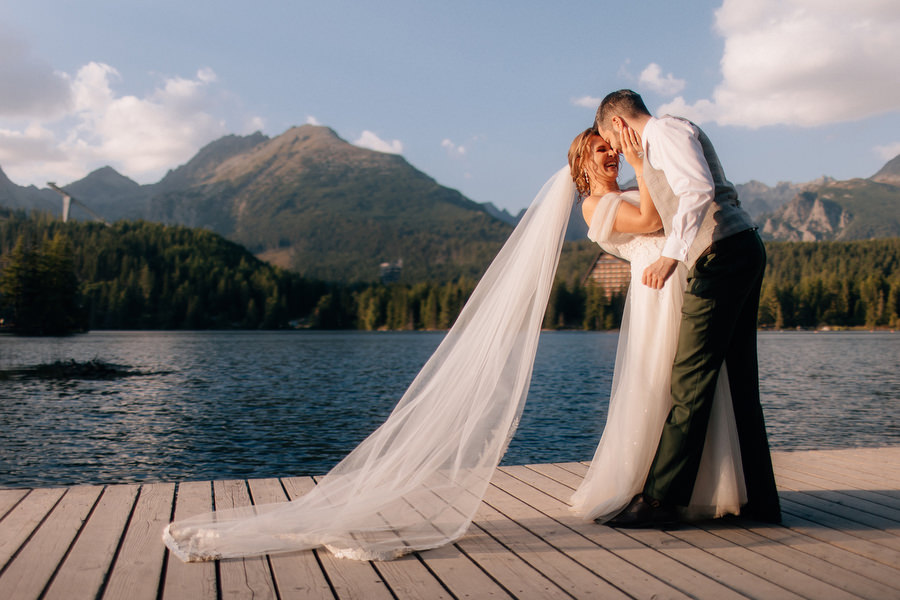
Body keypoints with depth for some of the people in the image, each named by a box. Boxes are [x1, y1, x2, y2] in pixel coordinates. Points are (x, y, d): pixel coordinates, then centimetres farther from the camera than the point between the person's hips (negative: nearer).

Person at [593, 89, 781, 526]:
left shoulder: (667, 131, -4)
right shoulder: (658, 144, 26)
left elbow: (698, 190, -22)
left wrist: (671, 255, -28)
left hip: (722, 253, -10)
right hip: (744, 250, 10)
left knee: (691, 379, -9)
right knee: (738, 381, 11)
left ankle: (661, 497, -4)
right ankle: (759, 500, 18)